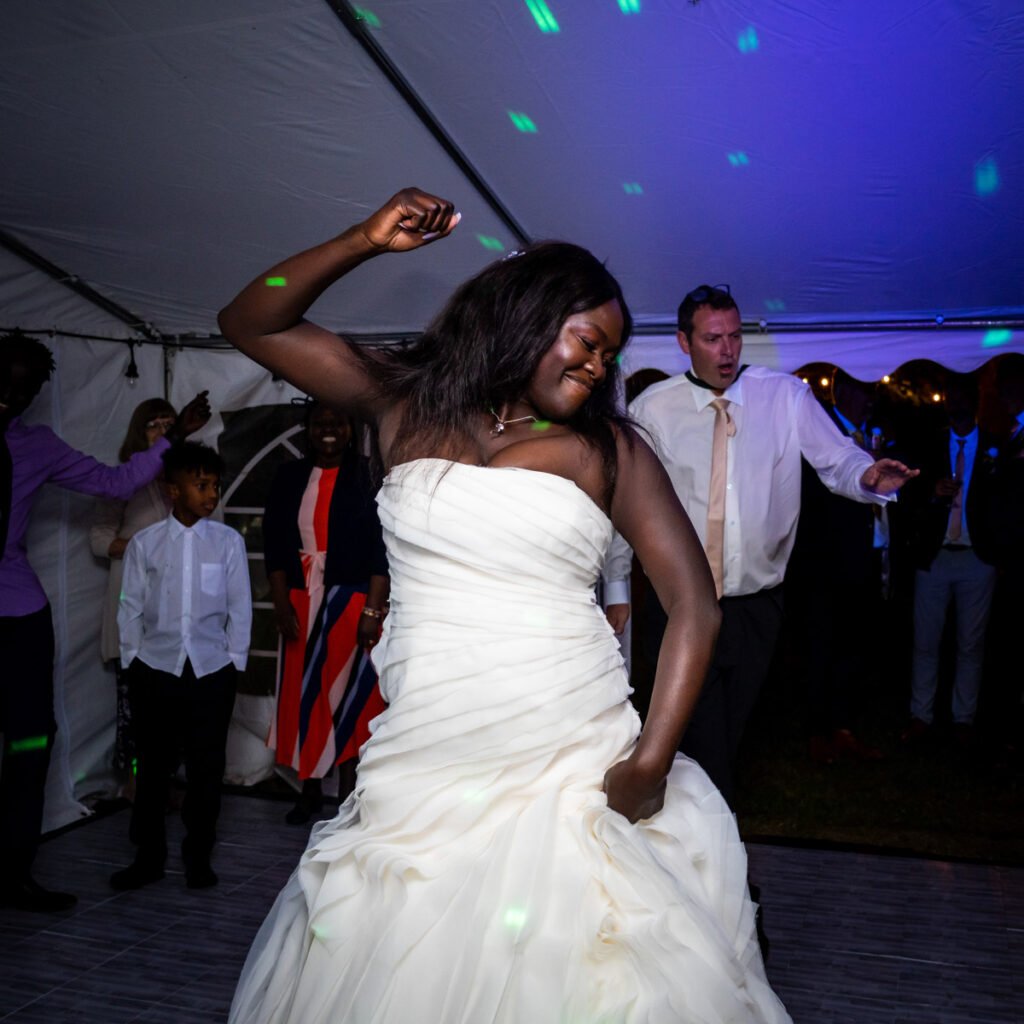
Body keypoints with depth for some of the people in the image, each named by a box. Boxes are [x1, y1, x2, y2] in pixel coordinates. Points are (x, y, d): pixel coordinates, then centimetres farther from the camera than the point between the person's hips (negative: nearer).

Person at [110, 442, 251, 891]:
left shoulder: (228, 542, 0)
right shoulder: (144, 543, 1)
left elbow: (239, 608, 4)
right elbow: (131, 608, 6)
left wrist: (234, 663, 2)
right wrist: (132, 661, 3)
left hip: (211, 670, 0)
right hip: (155, 669, 0)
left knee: (206, 768, 7)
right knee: (152, 766, 9)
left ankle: (198, 857, 23)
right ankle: (148, 857, 24)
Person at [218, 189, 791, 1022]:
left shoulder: (610, 448, 3)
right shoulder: (407, 403, 7)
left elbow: (695, 608, -1)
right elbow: (251, 324, 9)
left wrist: (652, 759, -12)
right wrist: (365, 242, -5)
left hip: (573, 771, -1)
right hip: (422, 774, 1)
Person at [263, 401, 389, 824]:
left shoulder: (367, 479, -4)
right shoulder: (289, 479, 6)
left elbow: (383, 550, -8)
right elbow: (275, 547, 5)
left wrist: (372, 611, -15)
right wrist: (282, 605, -3)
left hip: (352, 603, -3)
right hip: (301, 603, 3)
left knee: (350, 697, 4)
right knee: (303, 696, 7)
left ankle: (348, 793, 16)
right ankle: (310, 790, 20)